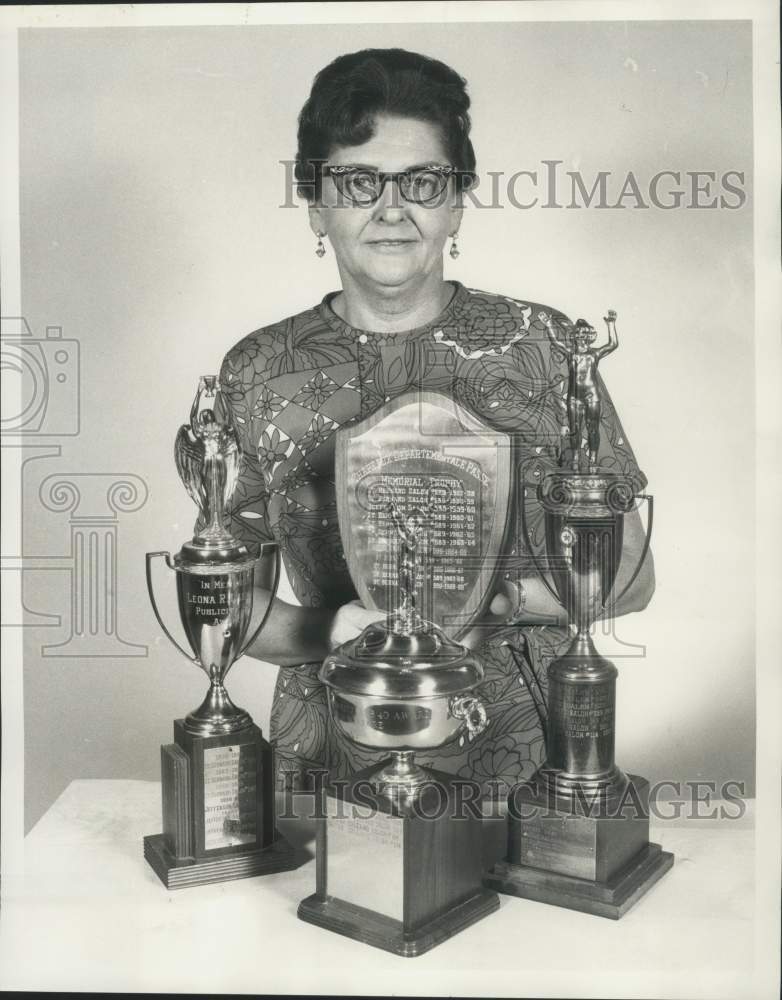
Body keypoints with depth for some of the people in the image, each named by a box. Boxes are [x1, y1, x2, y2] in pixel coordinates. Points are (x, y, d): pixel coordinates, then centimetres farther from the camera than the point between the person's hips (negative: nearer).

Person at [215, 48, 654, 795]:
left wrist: (501, 602, -12)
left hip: (524, 752, 1)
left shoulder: (542, 345, 0)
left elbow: (629, 576, 4)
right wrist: (325, 633, -12)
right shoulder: (257, 374, 1)